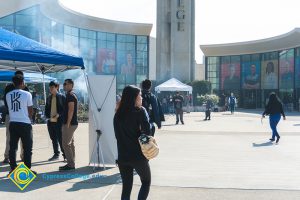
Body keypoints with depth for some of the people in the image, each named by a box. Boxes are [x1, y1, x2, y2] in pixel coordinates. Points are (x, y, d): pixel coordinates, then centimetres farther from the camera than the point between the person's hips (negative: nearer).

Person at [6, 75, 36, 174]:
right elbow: (30, 110, -1)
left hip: (13, 123, 4)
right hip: (25, 123, -4)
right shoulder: (27, 94, -8)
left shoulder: (8, 95, 4)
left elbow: (10, 108, 14)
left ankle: (13, 169, 14)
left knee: (12, 147, 10)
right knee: (27, 148, 3)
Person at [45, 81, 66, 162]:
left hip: (59, 121, -6)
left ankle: (65, 154, 2)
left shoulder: (61, 97, -2)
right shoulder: (49, 98, 14)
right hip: (50, 121, 6)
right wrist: (48, 116, 0)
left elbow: (65, 108, -5)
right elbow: (46, 109, 18)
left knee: (60, 139, -6)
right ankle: (56, 154, 22)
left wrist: (58, 114, -18)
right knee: (53, 139, 12)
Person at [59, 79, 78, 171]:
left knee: (66, 144, -7)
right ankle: (71, 163, 17)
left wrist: (68, 123, -22)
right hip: (72, 123, 10)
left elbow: (71, 110, -22)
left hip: (70, 123, -10)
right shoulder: (71, 95, 17)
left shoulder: (70, 95, -14)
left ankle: (70, 164, -3)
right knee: (70, 144, 12)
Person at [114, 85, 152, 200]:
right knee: (146, 182, 17)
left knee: (126, 187, 14)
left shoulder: (118, 113, 6)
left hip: (122, 156, 4)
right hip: (138, 155, -4)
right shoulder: (140, 111, -10)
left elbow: (118, 134, 9)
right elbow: (147, 131, -21)